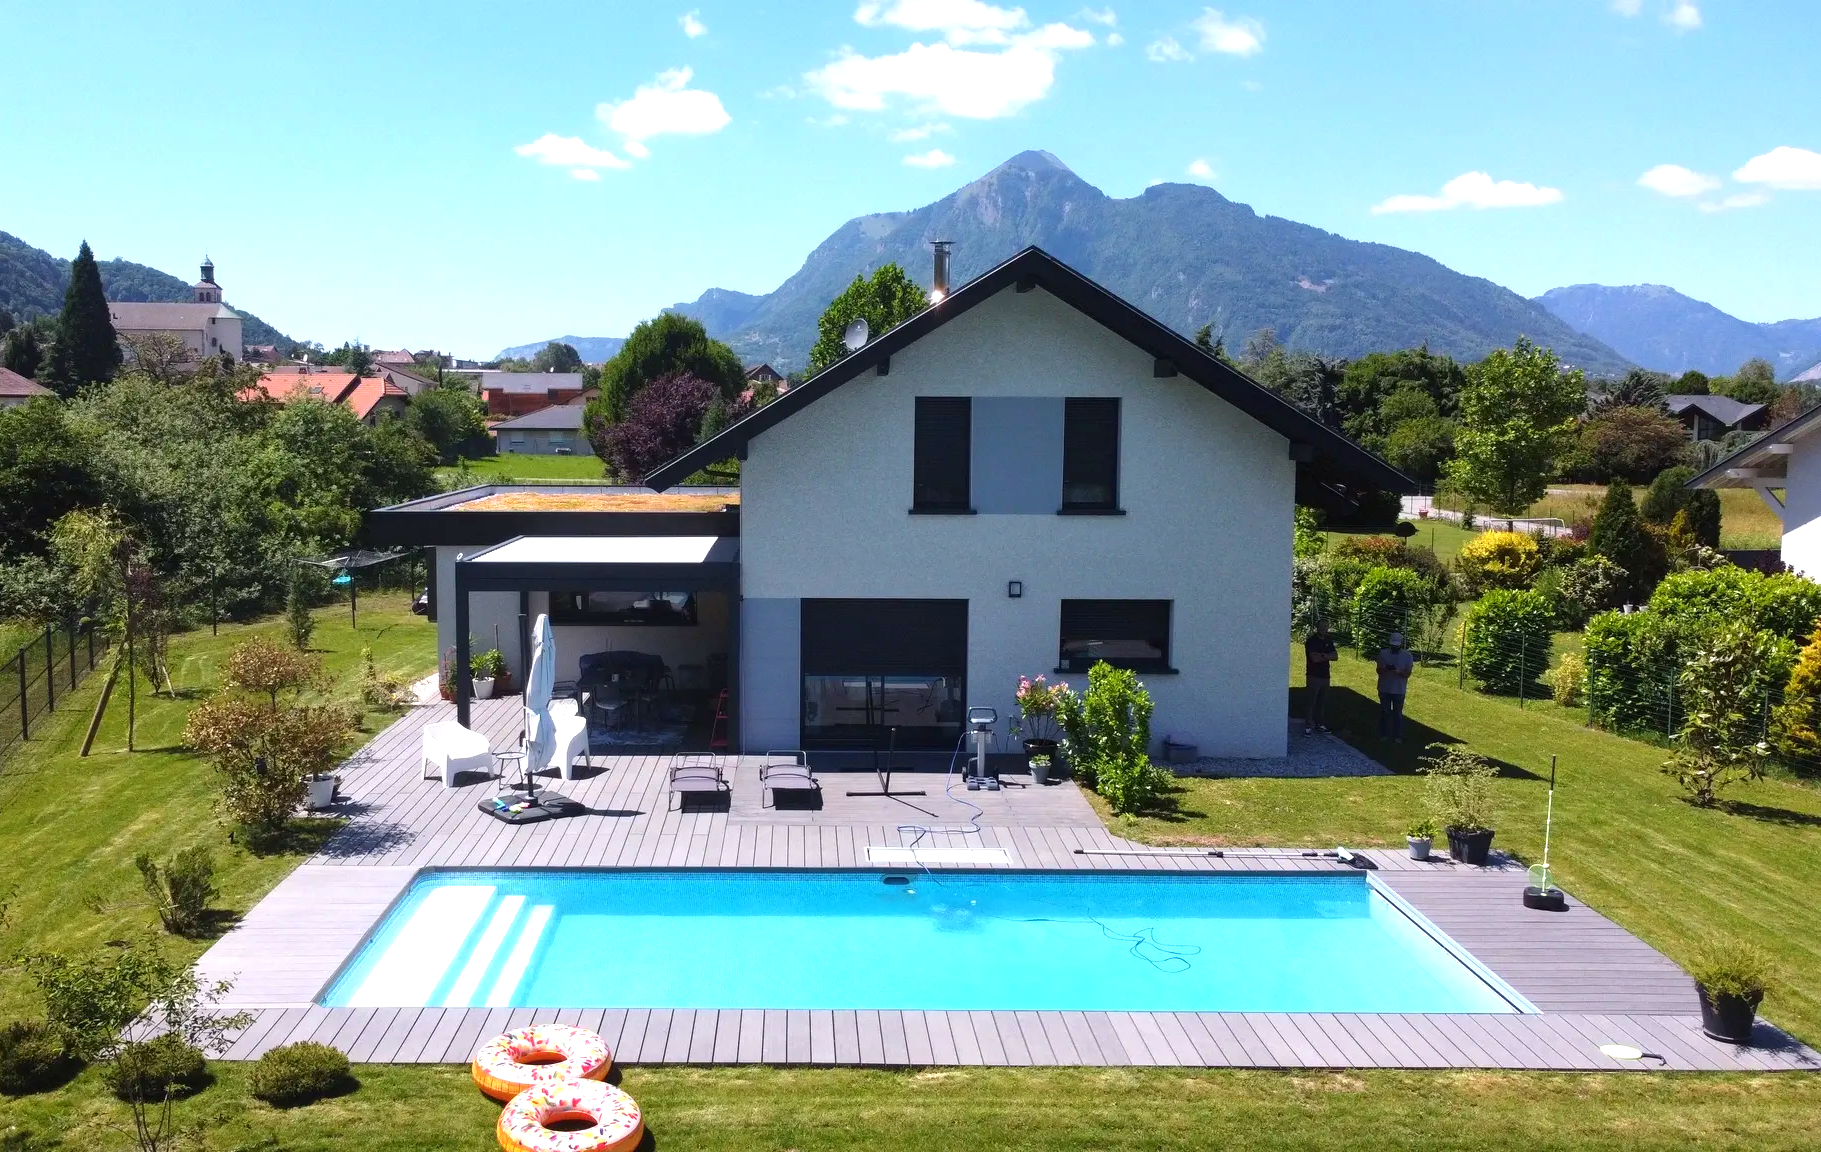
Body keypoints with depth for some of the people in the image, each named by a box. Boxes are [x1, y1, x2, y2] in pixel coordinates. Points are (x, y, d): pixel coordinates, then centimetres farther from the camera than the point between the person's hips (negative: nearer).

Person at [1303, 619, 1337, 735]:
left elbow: (1335, 656, 2)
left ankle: (1318, 723, 21)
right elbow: (1314, 658, -20)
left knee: (1322, 702, 11)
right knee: (1311, 702, -8)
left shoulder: (1328, 641, 13)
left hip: (1325, 676, 7)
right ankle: (1308, 726, -6)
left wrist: (1323, 655, -15)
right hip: (1314, 676, -7)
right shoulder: (1311, 641, -9)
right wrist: (1328, 656, -5)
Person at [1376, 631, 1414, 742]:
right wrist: (1385, 669, -22)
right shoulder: (1383, 653, -3)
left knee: (1398, 713, 6)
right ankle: (1384, 735, 18)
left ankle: (1398, 736, 14)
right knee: (1384, 712, 8)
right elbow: (1379, 670, 1)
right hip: (1384, 689, 1)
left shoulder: (1407, 656, -6)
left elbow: (1407, 674, -6)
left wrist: (1398, 671, -27)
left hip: (1399, 690, -1)